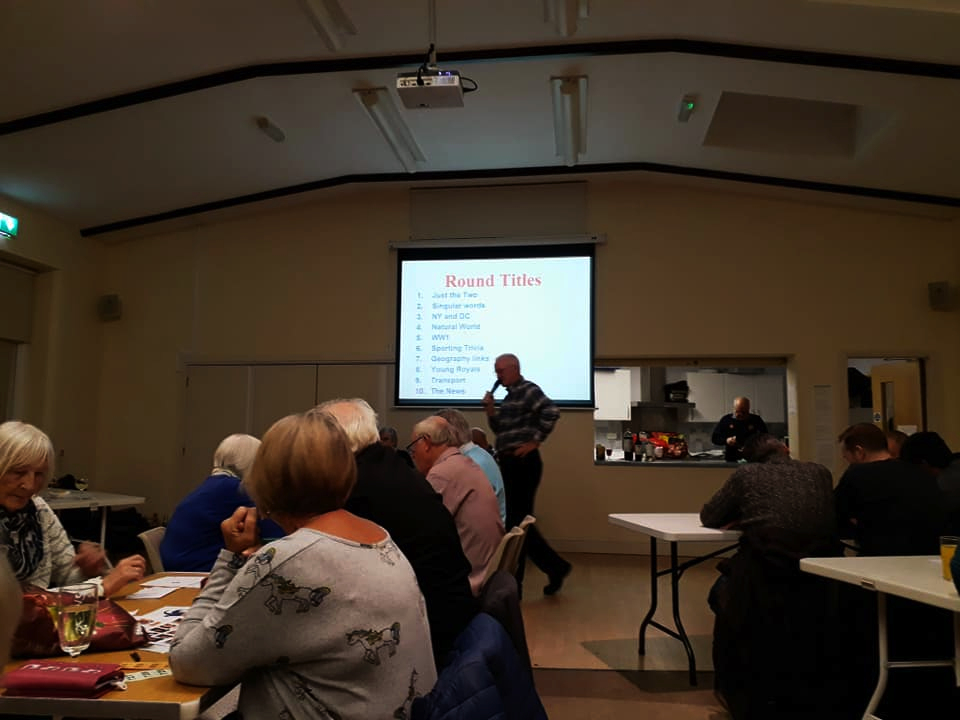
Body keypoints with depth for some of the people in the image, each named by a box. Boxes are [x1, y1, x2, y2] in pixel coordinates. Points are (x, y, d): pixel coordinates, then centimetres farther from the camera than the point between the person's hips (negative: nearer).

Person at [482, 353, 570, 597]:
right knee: (513, 521, 12)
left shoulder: (528, 390, -10)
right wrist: (490, 408, 5)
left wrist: (534, 442, -20)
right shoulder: (510, 396, 17)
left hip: (523, 463, -10)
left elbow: (551, 412, -26)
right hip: (509, 464, 10)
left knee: (517, 522, -5)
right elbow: (499, 430, 21)